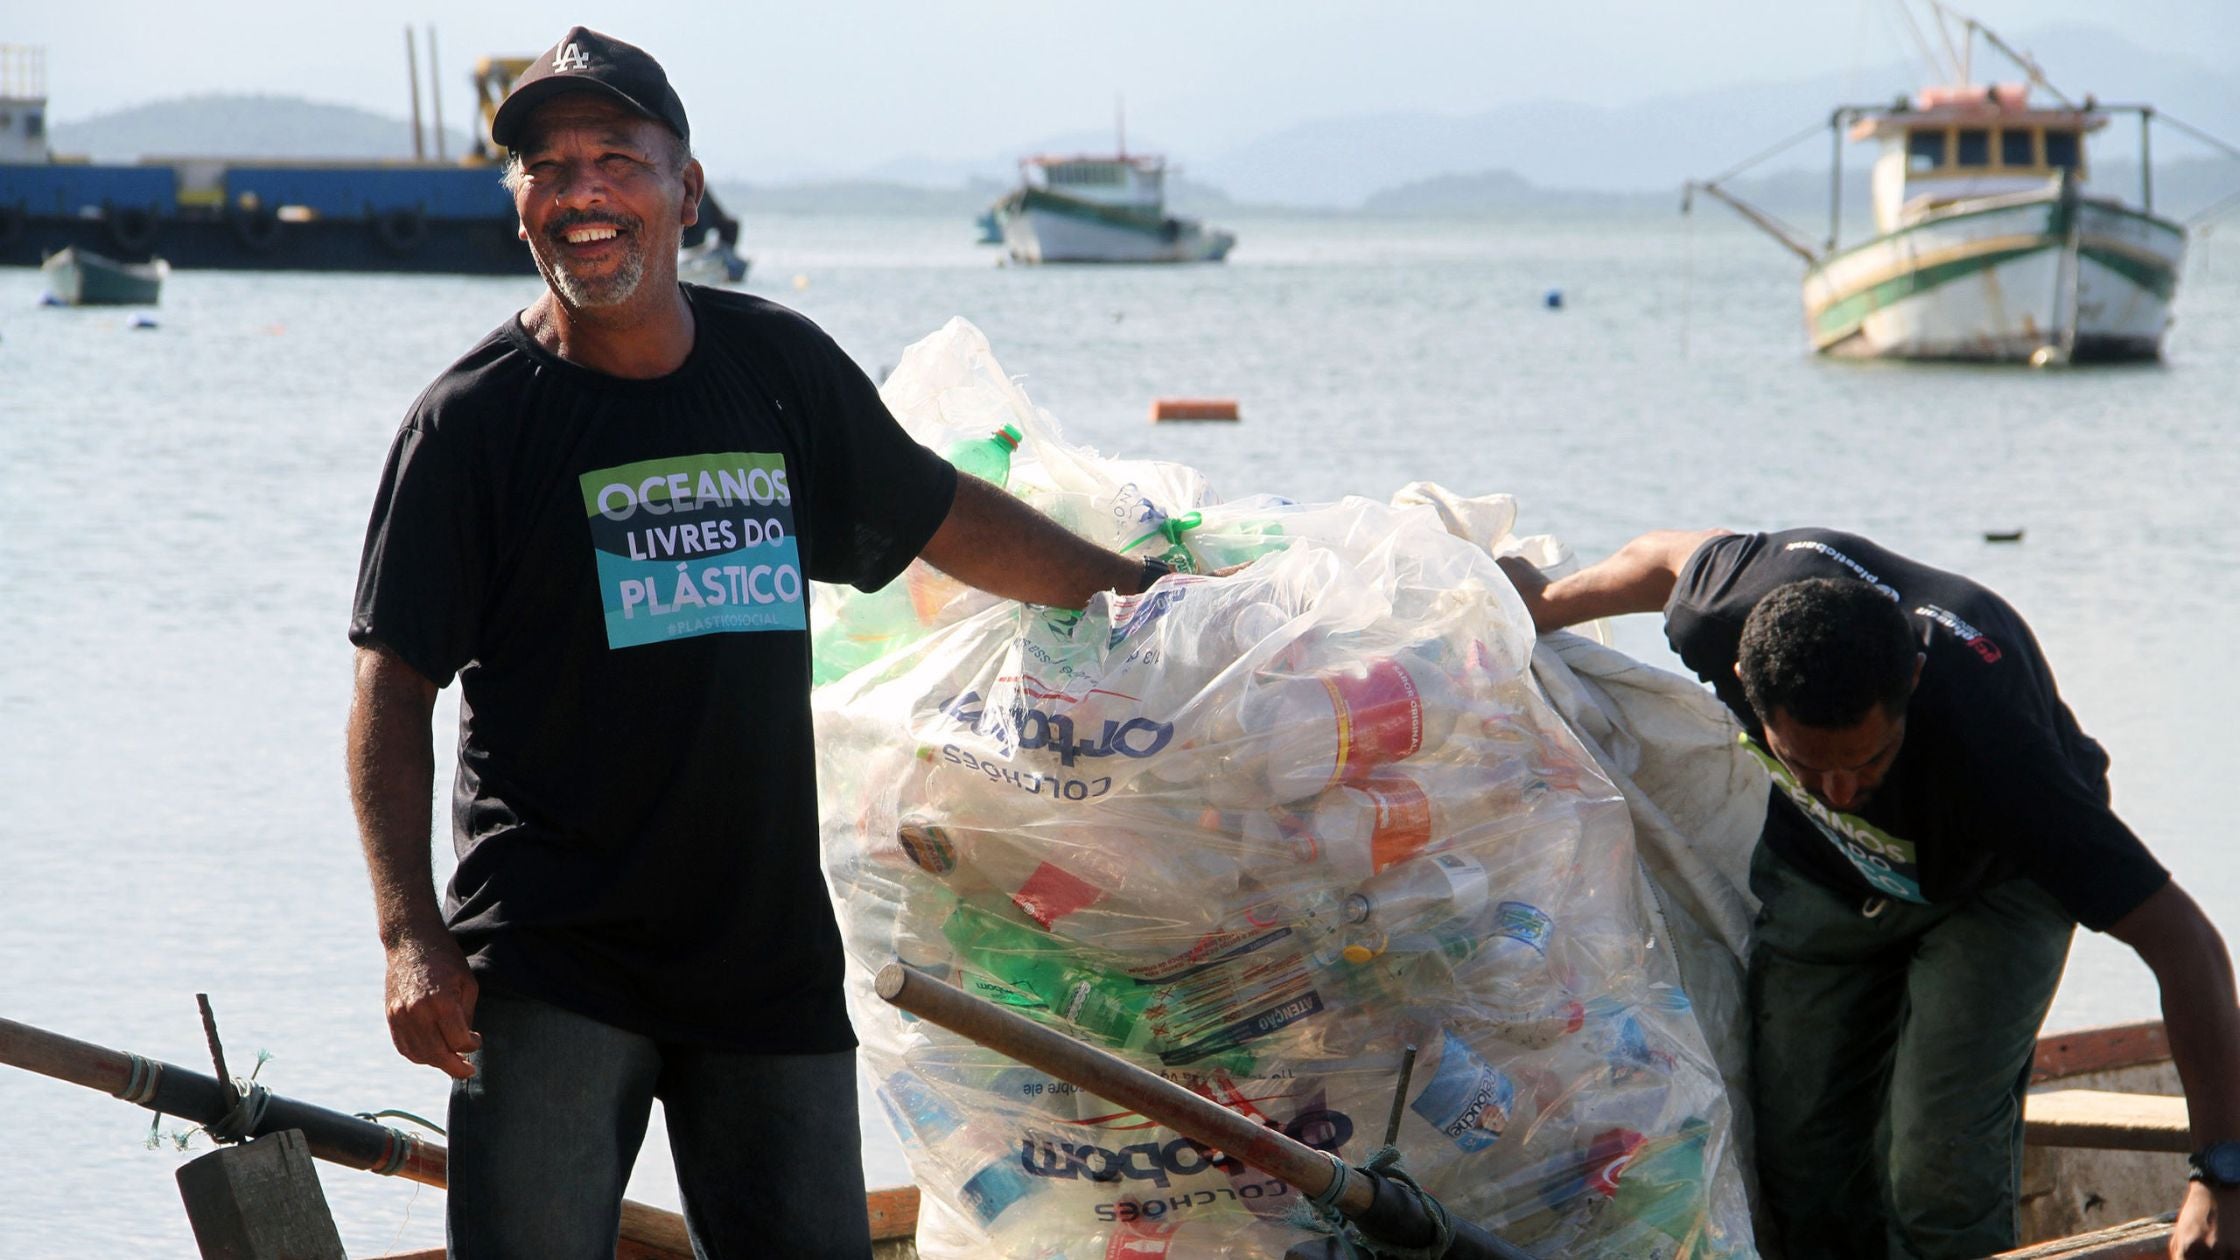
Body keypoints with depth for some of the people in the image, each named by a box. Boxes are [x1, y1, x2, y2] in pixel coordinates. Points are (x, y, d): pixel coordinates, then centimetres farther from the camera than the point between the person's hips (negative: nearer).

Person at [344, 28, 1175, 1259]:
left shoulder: (778, 366, 8)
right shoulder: (476, 418, -4)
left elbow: (940, 517, 25)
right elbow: (393, 691, -6)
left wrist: (1137, 585, 33)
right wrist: (413, 936, -16)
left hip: (770, 957, 4)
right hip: (545, 962, -4)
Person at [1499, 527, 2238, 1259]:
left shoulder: (1987, 741, -45)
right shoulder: (1732, 614, -35)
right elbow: (1673, 554, -7)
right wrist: (1545, 604, 11)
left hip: (1994, 880, -4)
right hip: (1820, 868, 4)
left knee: (1935, 1166, -19)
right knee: (1800, 1157, 2)